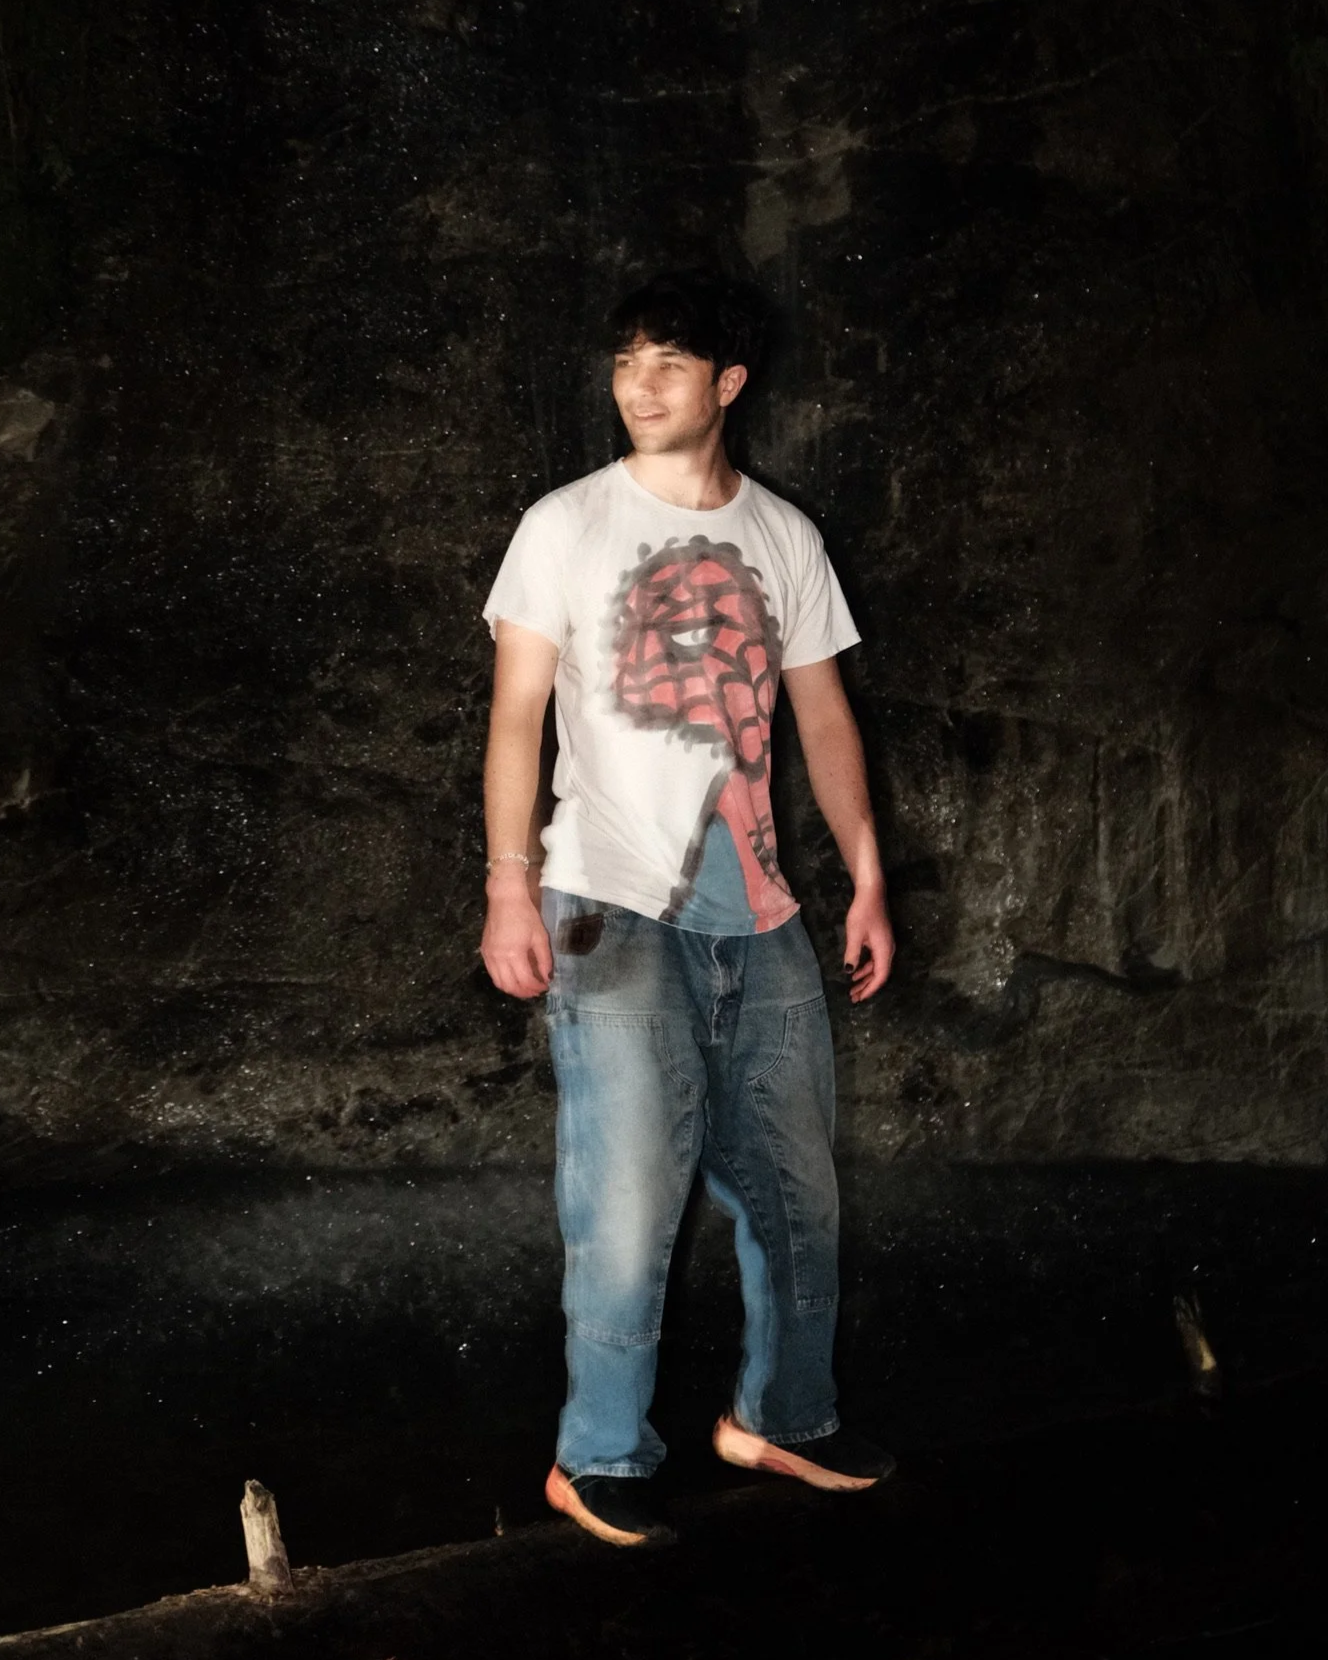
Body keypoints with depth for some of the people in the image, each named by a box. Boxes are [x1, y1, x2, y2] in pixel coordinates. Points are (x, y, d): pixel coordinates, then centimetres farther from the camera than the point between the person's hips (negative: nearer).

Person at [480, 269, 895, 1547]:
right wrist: (511, 888, -12)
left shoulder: (783, 538, 10)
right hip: (613, 910, -4)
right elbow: (516, 712, -3)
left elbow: (823, 716, 13)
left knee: (795, 1189, 11)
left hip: (756, 911, 4)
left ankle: (782, 1417, 29)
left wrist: (868, 879, 7)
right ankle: (599, 1460, 8)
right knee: (629, 1199, -7)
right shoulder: (567, 527, 0)